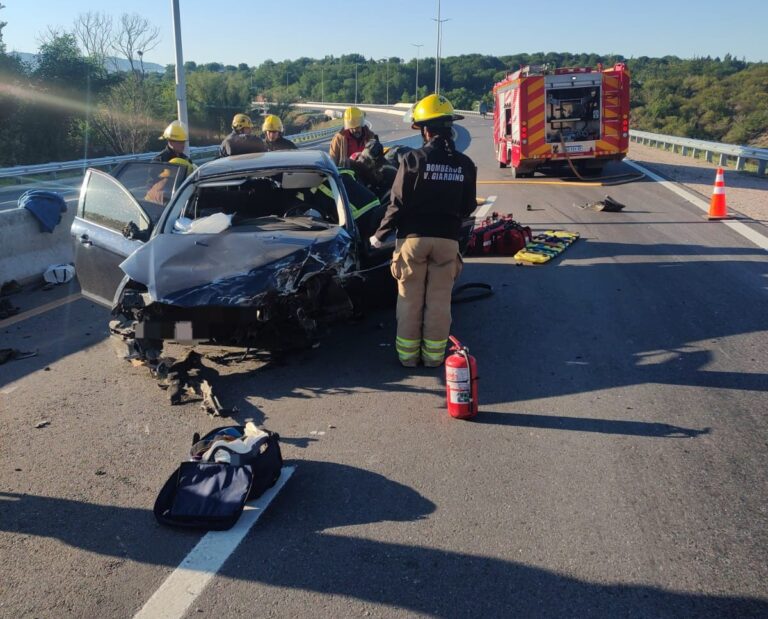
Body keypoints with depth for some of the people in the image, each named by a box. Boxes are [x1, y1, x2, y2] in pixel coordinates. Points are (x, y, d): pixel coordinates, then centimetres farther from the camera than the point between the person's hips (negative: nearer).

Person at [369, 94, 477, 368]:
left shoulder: (413, 159, -11)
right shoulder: (465, 164, 0)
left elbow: (398, 204, -10)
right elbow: (468, 207, 8)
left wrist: (379, 235, 2)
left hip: (413, 237, -2)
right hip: (447, 239, 2)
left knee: (410, 299, 9)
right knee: (439, 300, 10)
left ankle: (408, 353, 17)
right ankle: (433, 354, 18)